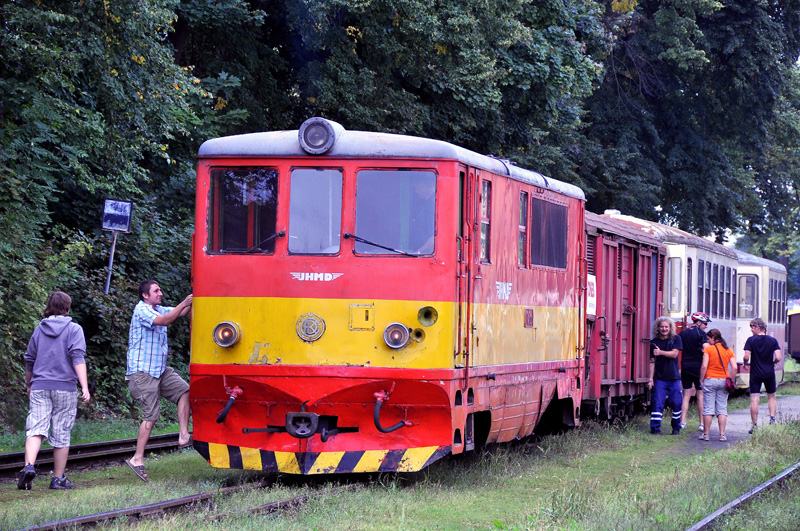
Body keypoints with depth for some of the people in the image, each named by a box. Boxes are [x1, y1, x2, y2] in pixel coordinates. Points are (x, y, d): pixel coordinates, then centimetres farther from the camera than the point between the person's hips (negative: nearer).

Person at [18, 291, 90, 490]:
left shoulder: (39, 329, 13)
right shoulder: (74, 329, 1)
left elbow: (29, 360, 20)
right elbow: (78, 358, -11)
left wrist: (29, 385, 34)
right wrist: (85, 387, -17)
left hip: (39, 386, 2)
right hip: (65, 388, -2)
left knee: (36, 429, -7)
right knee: (61, 434, 5)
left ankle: (29, 465, -32)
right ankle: (58, 478, 10)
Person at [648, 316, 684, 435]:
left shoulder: (676, 339, 4)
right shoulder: (654, 342, 5)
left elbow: (674, 354, -9)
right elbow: (652, 362, 4)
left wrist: (661, 352, -21)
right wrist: (651, 378, -2)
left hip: (674, 377, 0)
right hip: (659, 378, 0)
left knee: (676, 403, 1)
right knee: (658, 403, -7)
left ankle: (676, 427, 16)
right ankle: (655, 428, -5)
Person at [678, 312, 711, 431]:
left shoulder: (682, 333, 9)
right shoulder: (701, 333, -7)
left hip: (685, 366, 4)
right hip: (698, 366, -4)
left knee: (686, 395, 8)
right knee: (700, 395, 3)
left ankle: (682, 422, 2)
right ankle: (702, 423, 3)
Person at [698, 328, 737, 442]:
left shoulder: (708, 349, -4)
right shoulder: (729, 351, 6)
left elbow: (704, 366, -11)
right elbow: (734, 368, -1)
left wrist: (701, 380, -4)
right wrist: (732, 381, 6)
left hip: (710, 380, -3)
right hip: (724, 380, 3)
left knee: (708, 408, 1)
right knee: (722, 408, 6)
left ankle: (706, 434, 3)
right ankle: (722, 434, 2)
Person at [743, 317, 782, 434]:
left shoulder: (751, 340, -7)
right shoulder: (773, 340, 0)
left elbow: (746, 357, -14)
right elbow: (778, 357, -8)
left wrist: (746, 363, 8)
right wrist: (772, 362, 13)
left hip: (755, 374, -2)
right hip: (769, 373, 2)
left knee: (754, 400, -1)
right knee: (771, 397, 19)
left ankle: (754, 425, -2)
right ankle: (772, 418, 3)